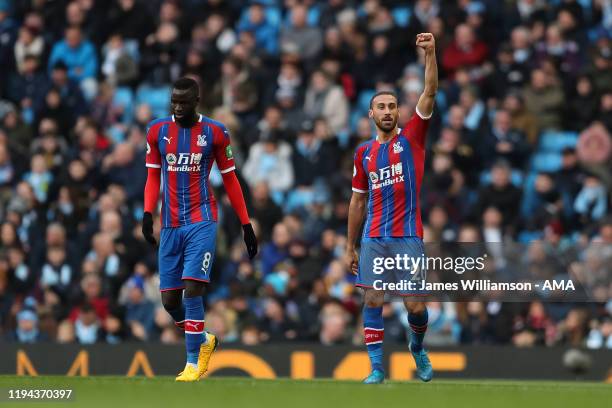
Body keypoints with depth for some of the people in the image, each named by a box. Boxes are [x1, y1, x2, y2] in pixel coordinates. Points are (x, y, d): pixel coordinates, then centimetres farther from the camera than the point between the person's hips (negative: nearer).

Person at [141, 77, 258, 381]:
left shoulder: (214, 132, -1)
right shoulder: (157, 131, 5)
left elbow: (230, 179, 6)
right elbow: (153, 176, 11)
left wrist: (246, 224, 5)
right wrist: (148, 213, -4)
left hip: (202, 222, -3)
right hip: (170, 225, 3)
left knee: (192, 288, -17)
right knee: (169, 299, 2)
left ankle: (193, 363, -10)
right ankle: (204, 340, 30)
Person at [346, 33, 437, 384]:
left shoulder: (411, 138, 2)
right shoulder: (364, 153, 10)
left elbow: (430, 92, -11)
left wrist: (430, 53, -22)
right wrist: (350, 247, 15)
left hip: (408, 237, -2)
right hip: (374, 239, 2)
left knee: (416, 305, -2)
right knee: (373, 302, -3)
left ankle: (418, 347, 28)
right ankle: (377, 368, 3)